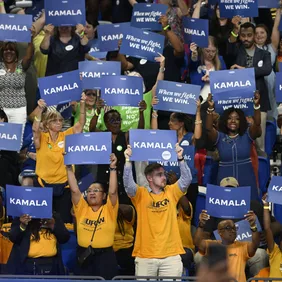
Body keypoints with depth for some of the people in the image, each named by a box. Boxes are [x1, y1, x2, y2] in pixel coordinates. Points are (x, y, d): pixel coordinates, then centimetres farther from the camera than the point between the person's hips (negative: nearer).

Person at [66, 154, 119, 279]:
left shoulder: (109, 210, 3)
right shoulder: (82, 208, 9)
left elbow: (113, 191, -10)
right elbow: (74, 189, 2)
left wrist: (113, 168, -14)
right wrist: (69, 167, -1)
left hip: (105, 255, -3)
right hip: (84, 255, 3)